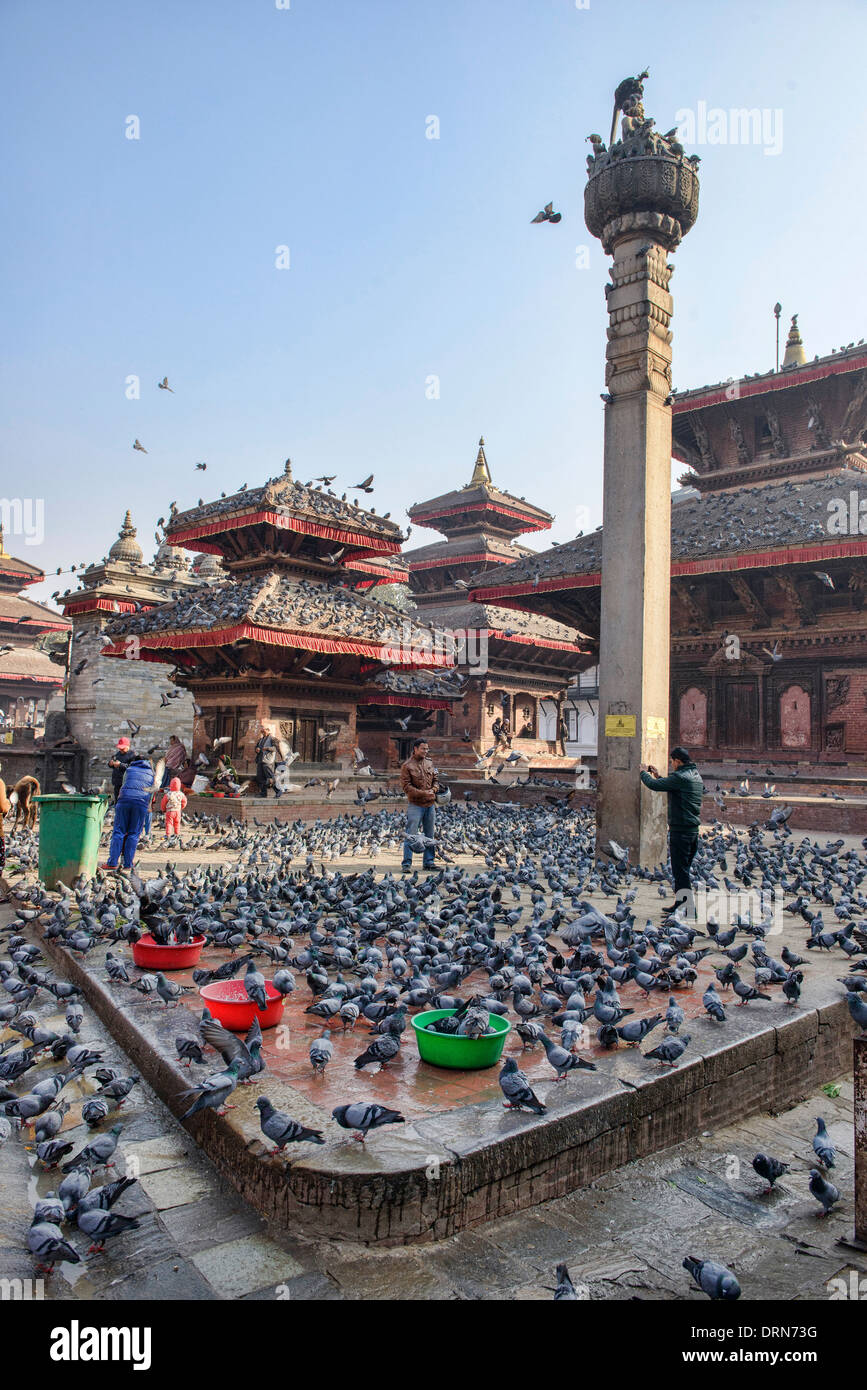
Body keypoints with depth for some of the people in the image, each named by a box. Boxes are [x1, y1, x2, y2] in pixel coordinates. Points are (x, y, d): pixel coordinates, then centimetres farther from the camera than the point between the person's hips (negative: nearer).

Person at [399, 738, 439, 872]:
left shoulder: (429, 763, 11)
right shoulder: (407, 766, -8)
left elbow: (435, 780, 18)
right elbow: (406, 786, -13)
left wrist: (433, 790, -4)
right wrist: (423, 793, -18)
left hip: (430, 804, 6)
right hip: (415, 805, -6)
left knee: (429, 835, 12)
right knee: (411, 836, -6)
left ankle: (428, 862, 22)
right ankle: (407, 864, 0)